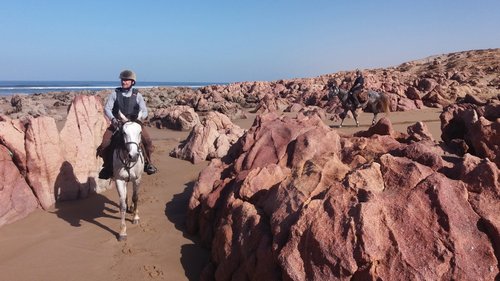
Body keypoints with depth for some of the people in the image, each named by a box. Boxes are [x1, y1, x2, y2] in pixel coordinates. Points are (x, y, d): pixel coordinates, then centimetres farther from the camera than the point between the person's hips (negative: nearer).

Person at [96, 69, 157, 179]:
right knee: (105, 144, -16)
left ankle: (147, 163, 0)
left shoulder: (137, 95, 3)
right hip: (117, 123, 1)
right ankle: (108, 166, 9)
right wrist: (112, 119, -19)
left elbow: (145, 111, 3)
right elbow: (107, 108, -1)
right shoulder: (115, 93, 3)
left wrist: (140, 116, -20)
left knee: (147, 141, -22)